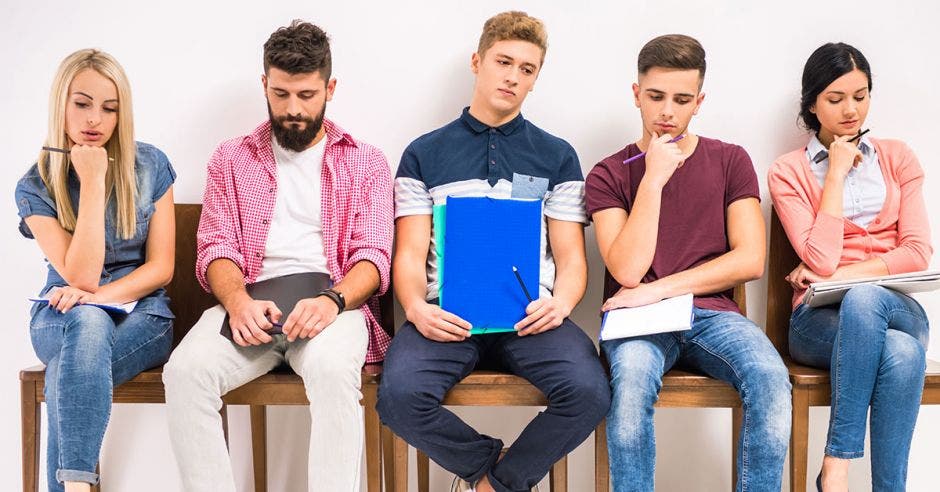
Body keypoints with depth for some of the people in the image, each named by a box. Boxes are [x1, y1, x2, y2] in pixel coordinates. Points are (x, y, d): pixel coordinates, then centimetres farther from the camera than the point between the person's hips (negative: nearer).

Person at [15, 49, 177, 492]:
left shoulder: (150, 166, -2)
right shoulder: (36, 186, -5)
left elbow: (161, 267, -2)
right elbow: (80, 276, -17)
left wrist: (99, 296, -19)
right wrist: (92, 182, -20)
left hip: (140, 313, 0)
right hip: (64, 318, 0)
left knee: (67, 372, -33)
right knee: (88, 323, -37)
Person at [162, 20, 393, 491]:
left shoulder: (366, 162, 14)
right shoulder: (231, 159, 19)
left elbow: (373, 255, 4)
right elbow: (216, 247, 9)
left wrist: (332, 300, -19)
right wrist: (238, 301, -14)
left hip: (333, 301, -2)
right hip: (250, 304, 2)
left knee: (332, 368, -36)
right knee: (186, 370, -28)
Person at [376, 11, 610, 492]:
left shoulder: (557, 156, 16)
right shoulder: (424, 155, 14)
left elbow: (571, 257, 11)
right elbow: (410, 253, 8)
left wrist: (560, 303, -12)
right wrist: (415, 306, -14)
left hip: (529, 315, 1)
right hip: (449, 313, 0)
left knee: (588, 391, -28)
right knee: (399, 394, -30)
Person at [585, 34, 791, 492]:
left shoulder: (730, 161, 10)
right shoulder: (609, 174, 6)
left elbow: (750, 260, -1)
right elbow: (627, 270, -8)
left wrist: (660, 289, -8)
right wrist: (654, 178, -10)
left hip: (712, 312, 2)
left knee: (771, 378, -29)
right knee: (632, 378, -35)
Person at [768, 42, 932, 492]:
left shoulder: (897, 158, 13)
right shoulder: (788, 172, 5)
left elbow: (918, 252, 3)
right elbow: (821, 261, -10)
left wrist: (844, 275, -10)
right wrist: (837, 174, -6)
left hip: (896, 309, 2)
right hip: (822, 319, -2)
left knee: (862, 298, -37)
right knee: (902, 353, -36)